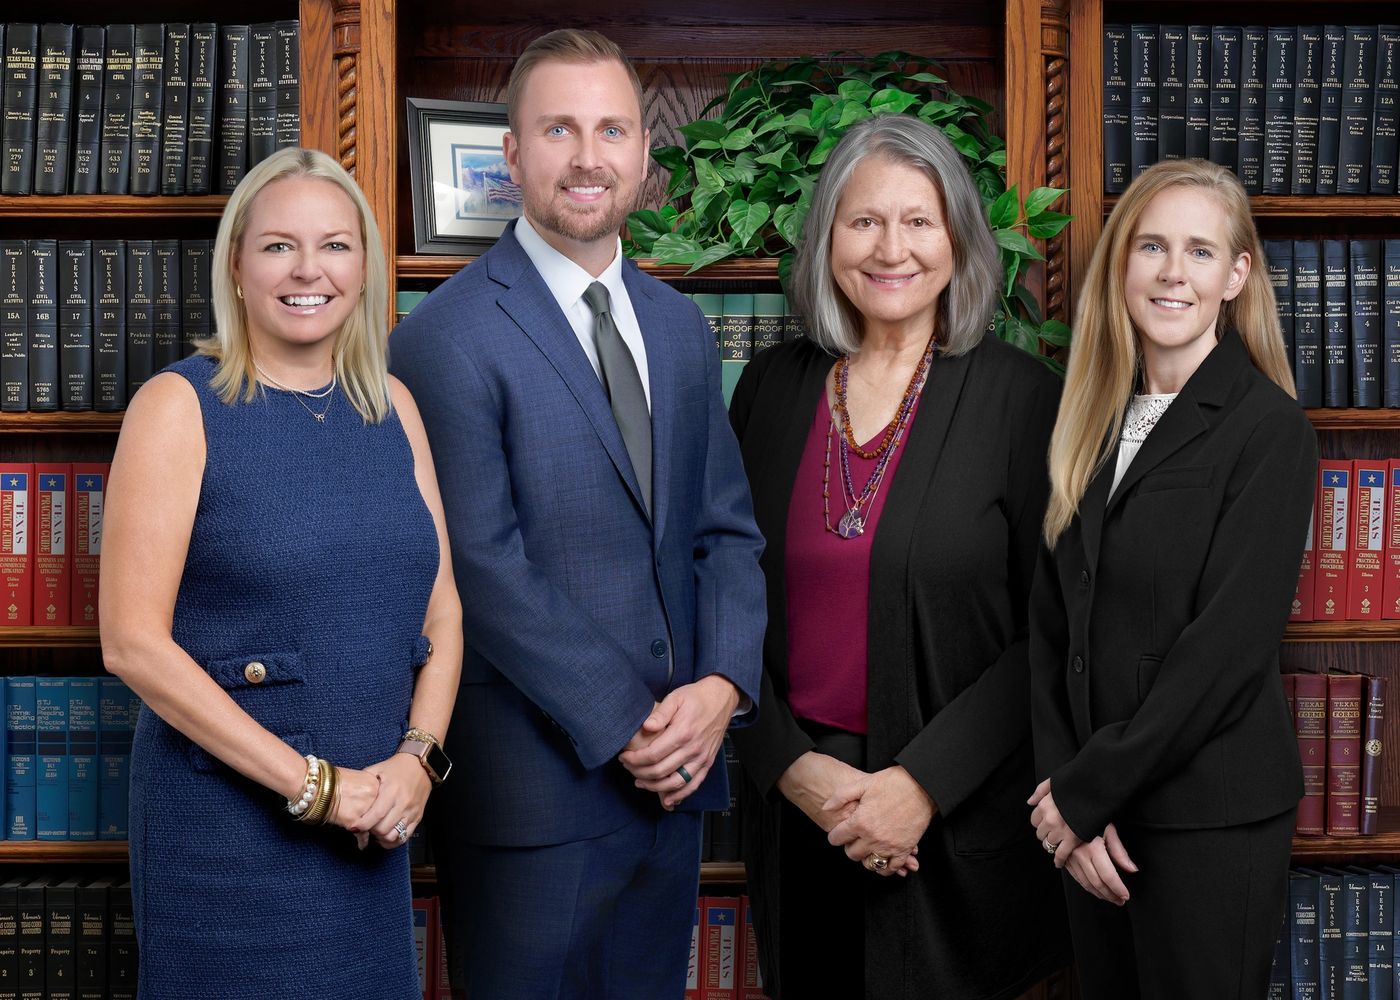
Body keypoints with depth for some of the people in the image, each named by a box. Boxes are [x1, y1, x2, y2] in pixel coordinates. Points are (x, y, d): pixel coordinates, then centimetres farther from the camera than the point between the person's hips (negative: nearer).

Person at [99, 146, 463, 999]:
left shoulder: (392, 406, 7)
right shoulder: (181, 406, -8)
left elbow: (442, 610, 9)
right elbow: (133, 641, -14)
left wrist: (419, 756, -8)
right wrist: (312, 783, -15)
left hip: (374, 829, 5)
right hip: (225, 817, -4)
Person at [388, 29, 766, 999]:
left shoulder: (681, 326, 11)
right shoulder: (449, 337, -11)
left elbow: (727, 529, 10)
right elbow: (485, 567, -16)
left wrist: (722, 684, -7)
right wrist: (624, 728, -15)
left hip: (673, 770, 6)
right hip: (535, 783, -6)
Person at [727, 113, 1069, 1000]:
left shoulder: (1021, 397, -7)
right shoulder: (774, 386, 3)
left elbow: (1049, 637, -8)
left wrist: (923, 784, -15)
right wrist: (793, 766, -7)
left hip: (959, 820, -3)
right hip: (794, 809, 3)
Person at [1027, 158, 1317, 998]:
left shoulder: (1269, 427, -11)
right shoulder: (1094, 423, 8)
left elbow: (1229, 645, -17)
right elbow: (1051, 622, 5)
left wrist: (1084, 792, -14)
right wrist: (1064, 787, -7)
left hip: (1213, 815, -5)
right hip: (1097, 810, 6)